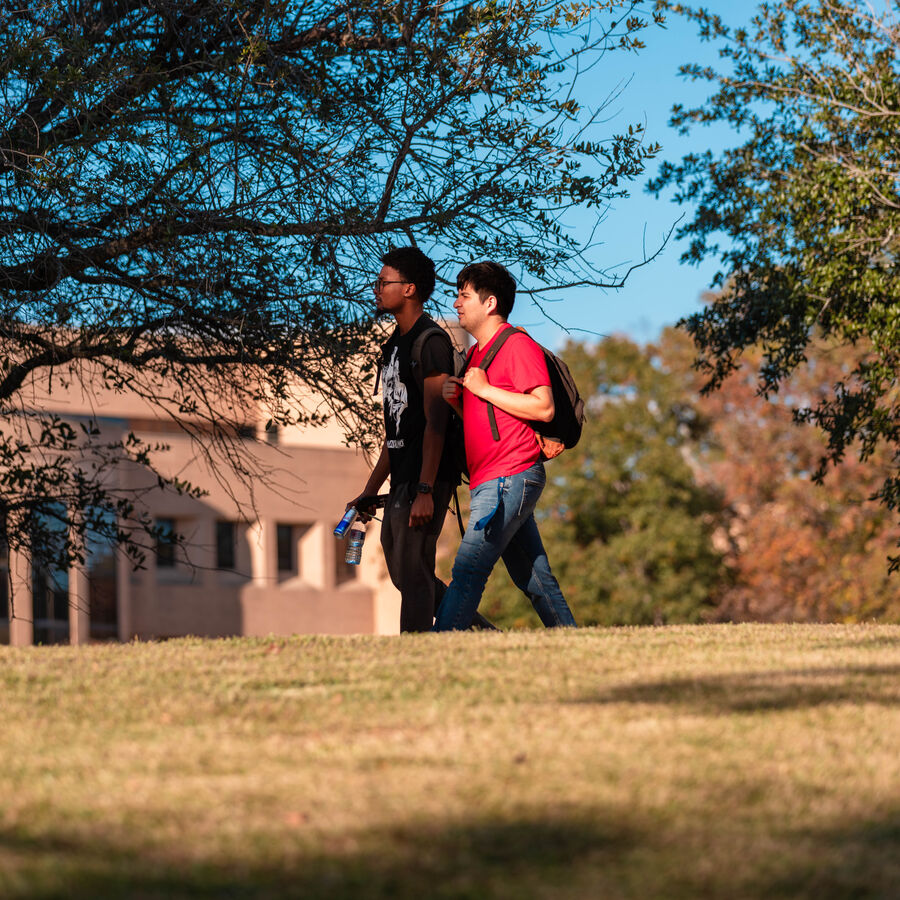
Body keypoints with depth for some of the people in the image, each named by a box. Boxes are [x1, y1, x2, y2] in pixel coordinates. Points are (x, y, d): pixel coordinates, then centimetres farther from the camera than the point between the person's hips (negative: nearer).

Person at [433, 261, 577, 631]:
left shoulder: (518, 345, -8)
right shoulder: (478, 353, 22)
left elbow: (544, 408, -18)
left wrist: (485, 389, -15)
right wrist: (455, 400, 7)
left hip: (509, 477, -10)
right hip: (488, 482, 10)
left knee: (468, 572, -14)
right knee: (533, 578, 10)